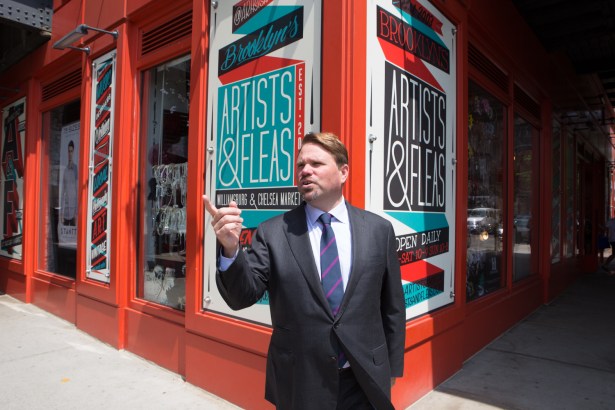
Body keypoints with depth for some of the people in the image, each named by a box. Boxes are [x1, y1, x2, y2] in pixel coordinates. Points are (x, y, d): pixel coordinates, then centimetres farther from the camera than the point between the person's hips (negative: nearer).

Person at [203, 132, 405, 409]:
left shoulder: (378, 229, -3)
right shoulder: (273, 232, -7)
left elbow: (393, 305, 3)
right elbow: (242, 297, -11)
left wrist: (393, 366, 7)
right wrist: (230, 249, -28)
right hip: (299, 383, 0)